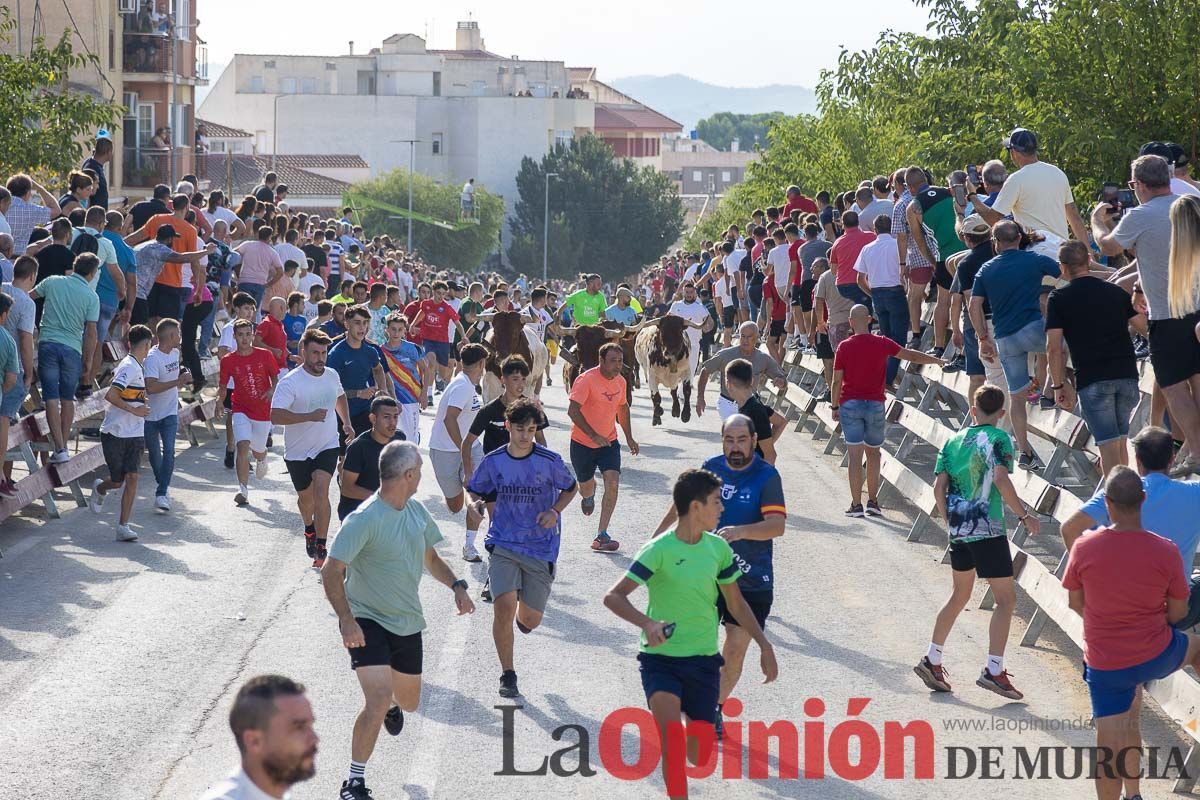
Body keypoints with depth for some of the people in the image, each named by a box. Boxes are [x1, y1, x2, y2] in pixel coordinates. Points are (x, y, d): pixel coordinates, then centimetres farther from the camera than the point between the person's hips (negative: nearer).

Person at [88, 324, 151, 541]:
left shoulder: (135, 367, 10)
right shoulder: (129, 367, -17)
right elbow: (111, 395, -25)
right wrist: (134, 410, -21)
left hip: (135, 434, 7)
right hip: (115, 433, -7)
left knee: (132, 477, -6)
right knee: (118, 481, 6)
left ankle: (123, 526, -5)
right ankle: (99, 488, 42)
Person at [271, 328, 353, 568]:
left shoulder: (332, 376, 1)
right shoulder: (290, 382, -17)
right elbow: (275, 416, -29)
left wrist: (346, 422, 20)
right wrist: (310, 416, -34)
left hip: (327, 446, 1)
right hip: (298, 450, -1)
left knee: (321, 490, -18)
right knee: (305, 496, 16)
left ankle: (321, 548, -18)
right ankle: (309, 529, 50)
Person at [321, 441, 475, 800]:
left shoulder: (417, 511, 2)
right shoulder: (364, 520, -23)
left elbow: (430, 558, 18)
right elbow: (331, 572, -24)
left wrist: (456, 586, 0)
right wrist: (346, 619, -36)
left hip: (407, 623, 7)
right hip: (367, 621, -7)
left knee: (408, 701, 19)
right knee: (379, 699, -24)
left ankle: (392, 706, 59)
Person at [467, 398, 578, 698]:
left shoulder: (549, 461, -6)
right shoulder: (493, 462, -2)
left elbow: (571, 488, 10)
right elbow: (476, 492, 16)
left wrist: (554, 511, -7)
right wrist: (481, 505, -7)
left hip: (541, 547, 0)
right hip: (503, 546, 0)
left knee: (531, 619, 5)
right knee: (504, 607, -19)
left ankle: (522, 618, 46)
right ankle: (507, 675, -3)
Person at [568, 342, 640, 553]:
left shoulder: (620, 381, 0)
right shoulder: (586, 380, -20)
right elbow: (573, 411, -24)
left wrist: (629, 438, 18)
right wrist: (594, 436, -29)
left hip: (609, 442, 4)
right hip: (583, 443, -4)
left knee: (612, 483, -16)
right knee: (586, 487, 12)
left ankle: (601, 536, -15)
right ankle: (588, 494, 54)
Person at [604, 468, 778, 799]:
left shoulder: (718, 548, 2)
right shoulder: (659, 550, -15)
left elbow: (736, 604, 16)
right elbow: (613, 597, -20)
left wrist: (764, 646, 15)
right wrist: (647, 624, -36)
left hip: (703, 660, 4)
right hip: (660, 658, -4)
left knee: (700, 757, 6)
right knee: (671, 737, -26)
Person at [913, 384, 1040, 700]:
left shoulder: (954, 441, 10)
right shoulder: (998, 439, -7)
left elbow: (939, 486, 7)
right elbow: (1001, 480, -21)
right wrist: (1024, 515, -13)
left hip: (958, 529, 7)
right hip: (987, 529, -7)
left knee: (960, 594, 22)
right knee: (1006, 598, -1)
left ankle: (932, 661, 25)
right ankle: (994, 671, -9)